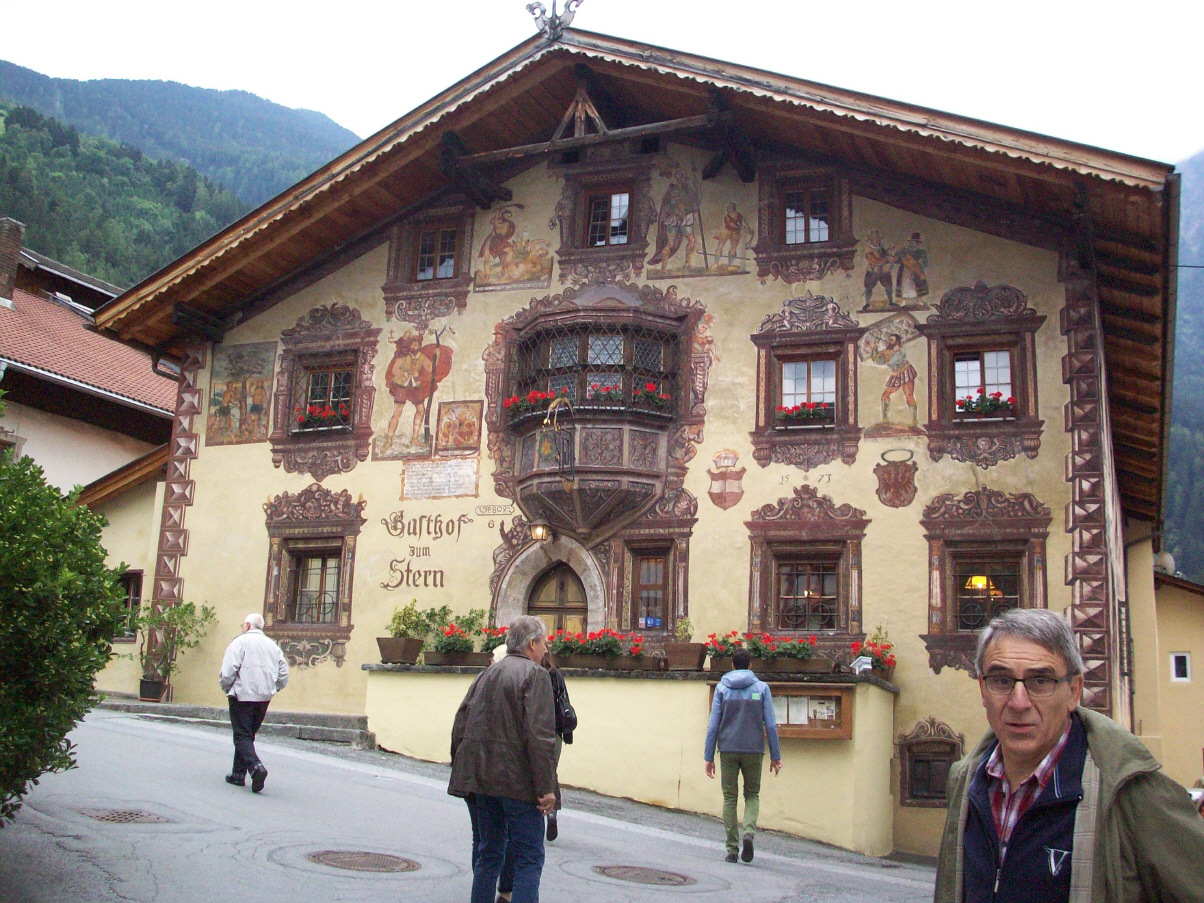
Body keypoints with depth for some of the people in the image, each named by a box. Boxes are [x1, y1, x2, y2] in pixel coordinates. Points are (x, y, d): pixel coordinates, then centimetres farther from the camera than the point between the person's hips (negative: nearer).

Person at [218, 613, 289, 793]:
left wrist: (227, 689, 2)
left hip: (242, 695, -6)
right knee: (248, 735, 18)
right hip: (264, 698, 6)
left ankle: (255, 766, -27)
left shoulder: (240, 642, -5)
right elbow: (283, 675, 11)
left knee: (242, 736, -6)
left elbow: (228, 671, -14)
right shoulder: (272, 645, 14)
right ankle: (239, 773, 19)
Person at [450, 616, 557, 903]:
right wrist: (545, 788, -17)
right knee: (529, 857, -2)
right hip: (518, 781, -7)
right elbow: (540, 736, -18)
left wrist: (461, 771, 20)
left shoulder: (486, 674, 14)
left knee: (489, 852, 17)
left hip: (484, 780, 7)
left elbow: (460, 726, 14)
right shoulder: (535, 675, -9)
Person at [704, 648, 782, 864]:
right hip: (754, 750, 0)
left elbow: (713, 725, -1)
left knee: (729, 798, 8)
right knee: (752, 795, 14)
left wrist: (709, 756, 3)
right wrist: (775, 756, 6)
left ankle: (732, 848, 5)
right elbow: (770, 725, -1)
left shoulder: (722, 688, 3)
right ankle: (749, 832, -12)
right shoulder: (761, 688, 2)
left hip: (728, 751, 0)